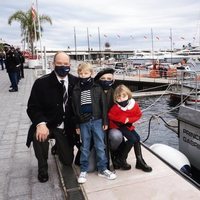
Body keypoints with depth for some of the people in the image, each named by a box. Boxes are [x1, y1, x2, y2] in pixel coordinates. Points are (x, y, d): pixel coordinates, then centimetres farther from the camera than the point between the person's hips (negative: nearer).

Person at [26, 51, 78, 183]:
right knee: (38, 136, -36)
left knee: (68, 161, 4)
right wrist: (41, 123, -31)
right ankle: (42, 168, -4)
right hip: (47, 125, -2)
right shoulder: (42, 83, -11)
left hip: (66, 128, 2)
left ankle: (59, 146, 42)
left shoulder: (76, 82, -5)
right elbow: (33, 107, -13)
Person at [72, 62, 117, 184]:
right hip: (83, 122, 1)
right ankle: (84, 170, 22)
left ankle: (102, 169, 20)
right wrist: (77, 125, 5)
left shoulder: (97, 88, 0)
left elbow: (104, 105, 0)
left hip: (97, 121, -1)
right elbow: (75, 109, 7)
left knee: (100, 146, 6)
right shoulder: (76, 90, 5)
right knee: (85, 147, 10)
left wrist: (105, 121, -3)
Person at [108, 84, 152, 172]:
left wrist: (129, 120, -18)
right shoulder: (116, 107, -25)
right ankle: (120, 160, -4)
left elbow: (138, 115, -1)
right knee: (132, 139, -18)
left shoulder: (134, 104, -12)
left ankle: (140, 161, 13)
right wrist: (123, 119, -19)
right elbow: (110, 116, -16)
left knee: (137, 138, -1)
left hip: (127, 125, 6)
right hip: (117, 125, -6)